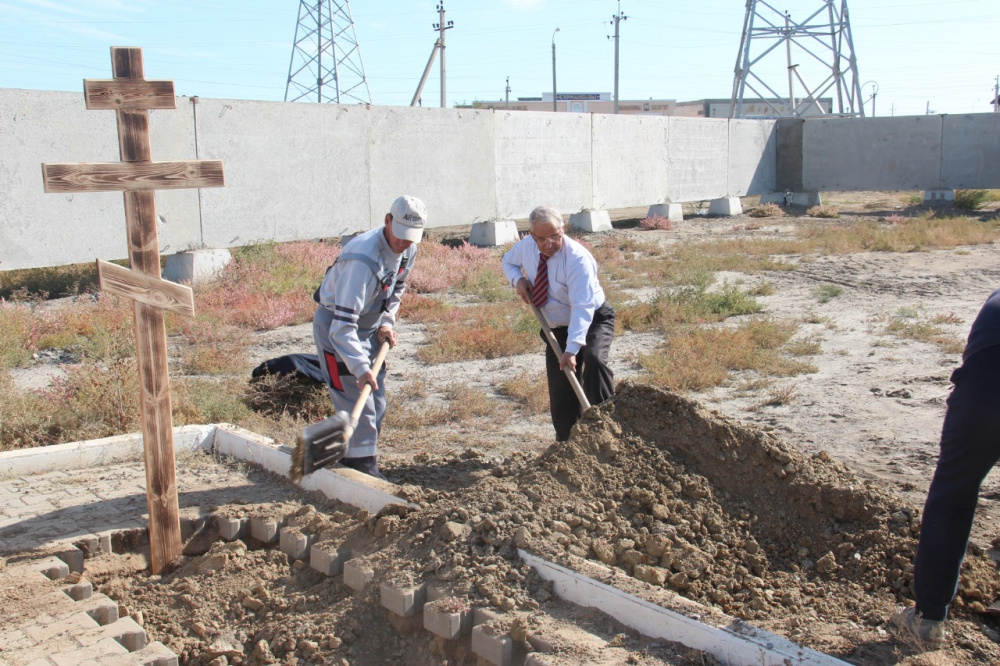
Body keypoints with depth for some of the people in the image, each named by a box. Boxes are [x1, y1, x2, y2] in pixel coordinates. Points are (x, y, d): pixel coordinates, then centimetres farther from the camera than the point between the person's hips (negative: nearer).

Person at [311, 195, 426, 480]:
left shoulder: (408, 251, -7)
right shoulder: (363, 259, -34)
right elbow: (343, 323, -37)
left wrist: (386, 322, 1)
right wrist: (360, 367, -43)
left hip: (368, 327, 8)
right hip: (335, 326, -8)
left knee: (376, 401, 11)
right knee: (356, 400, -11)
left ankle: (363, 458, 23)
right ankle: (362, 465, -2)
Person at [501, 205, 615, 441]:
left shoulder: (577, 258, -29)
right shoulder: (526, 246, -9)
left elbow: (582, 308, -35)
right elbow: (508, 262, 15)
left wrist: (571, 350, -43)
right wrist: (518, 279, -9)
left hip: (593, 321, -5)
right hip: (557, 327, 5)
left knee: (594, 360, -35)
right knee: (560, 392, 3)